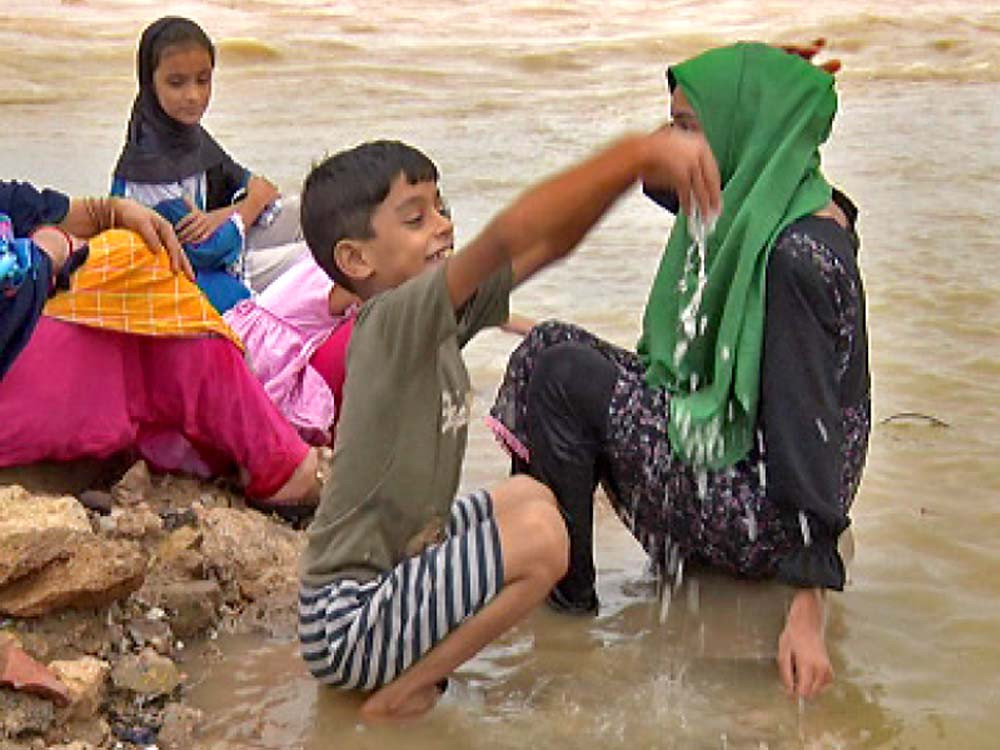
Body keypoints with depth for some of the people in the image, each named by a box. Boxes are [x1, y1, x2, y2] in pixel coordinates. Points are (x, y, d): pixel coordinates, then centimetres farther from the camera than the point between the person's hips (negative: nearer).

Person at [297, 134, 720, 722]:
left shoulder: (441, 316, 3)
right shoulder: (391, 320, -21)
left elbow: (547, 244, -1)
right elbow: (505, 238, -36)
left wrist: (637, 165, -17)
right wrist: (638, 153, -38)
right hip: (345, 622, -10)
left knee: (527, 495, 18)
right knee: (539, 533, -20)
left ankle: (412, 662, 12)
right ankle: (399, 694, -8)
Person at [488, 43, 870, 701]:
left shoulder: (795, 256, -24)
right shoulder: (758, 207, 5)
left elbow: (807, 420, -27)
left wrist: (808, 610, -28)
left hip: (759, 516, -10)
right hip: (735, 454, 10)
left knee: (563, 372, -18)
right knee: (558, 347, 4)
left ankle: (565, 593, 0)